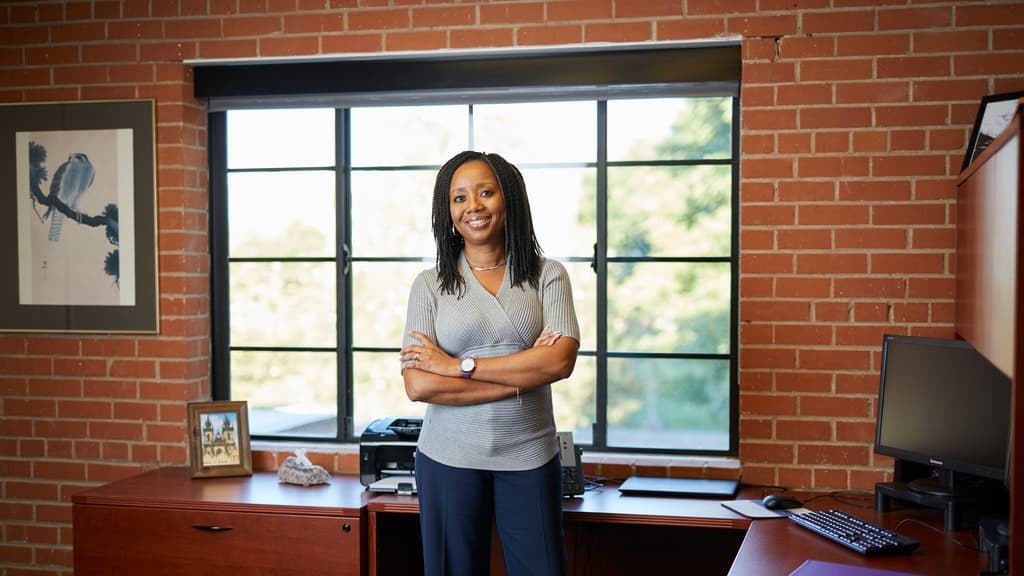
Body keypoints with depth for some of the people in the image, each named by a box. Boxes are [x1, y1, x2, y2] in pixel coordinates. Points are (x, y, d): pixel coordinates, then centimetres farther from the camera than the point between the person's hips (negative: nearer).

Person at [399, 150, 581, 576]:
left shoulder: (547, 276, 2)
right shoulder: (430, 285, 0)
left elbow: (560, 362, -13)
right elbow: (418, 385, -10)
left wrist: (460, 366, -14)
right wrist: (523, 377, -12)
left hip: (529, 458, 0)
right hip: (449, 459, 0)